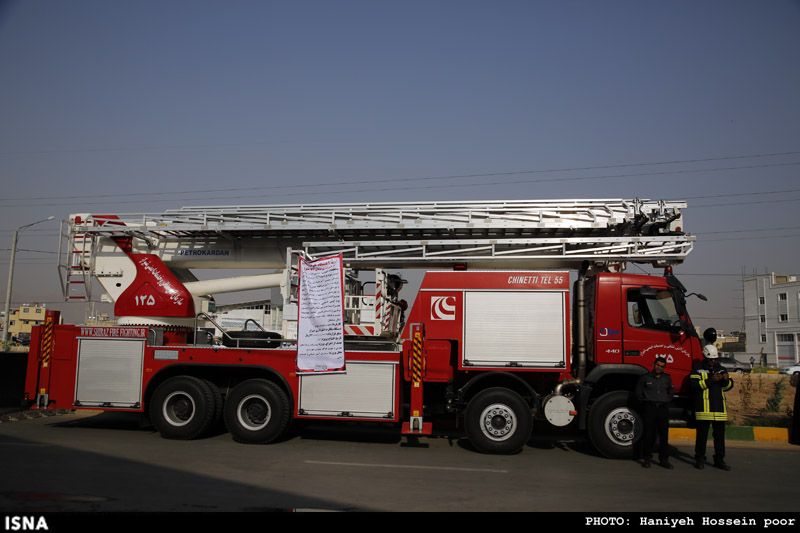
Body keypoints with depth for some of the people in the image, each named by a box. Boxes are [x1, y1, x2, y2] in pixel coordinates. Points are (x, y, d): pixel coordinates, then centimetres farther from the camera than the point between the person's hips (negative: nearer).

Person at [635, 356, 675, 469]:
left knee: (664, 435, 2)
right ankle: (646, 458, 5)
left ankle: (664, 459, 9)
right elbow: (638, 392, 9)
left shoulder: (667, 379, 13)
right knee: (649, 434, -2)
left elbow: (671, 392, 24)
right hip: (650, 408, -3)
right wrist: (644, 402, 3)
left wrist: (667, 401, 11)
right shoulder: (645, 378, 4)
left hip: (663, 408, 3)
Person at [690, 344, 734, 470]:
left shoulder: (721, 369, 16)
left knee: (720, 435, 9)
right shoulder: (698, 370, 0)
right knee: (702, 435, 1)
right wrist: (711, 380, -23)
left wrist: (726, 380, -8)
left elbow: (729, 386, 14)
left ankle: (719, 460, 18)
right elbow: (695, 385, -15)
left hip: (719, 408, 5)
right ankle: (700, 459, 10)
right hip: (703, 407, -5)